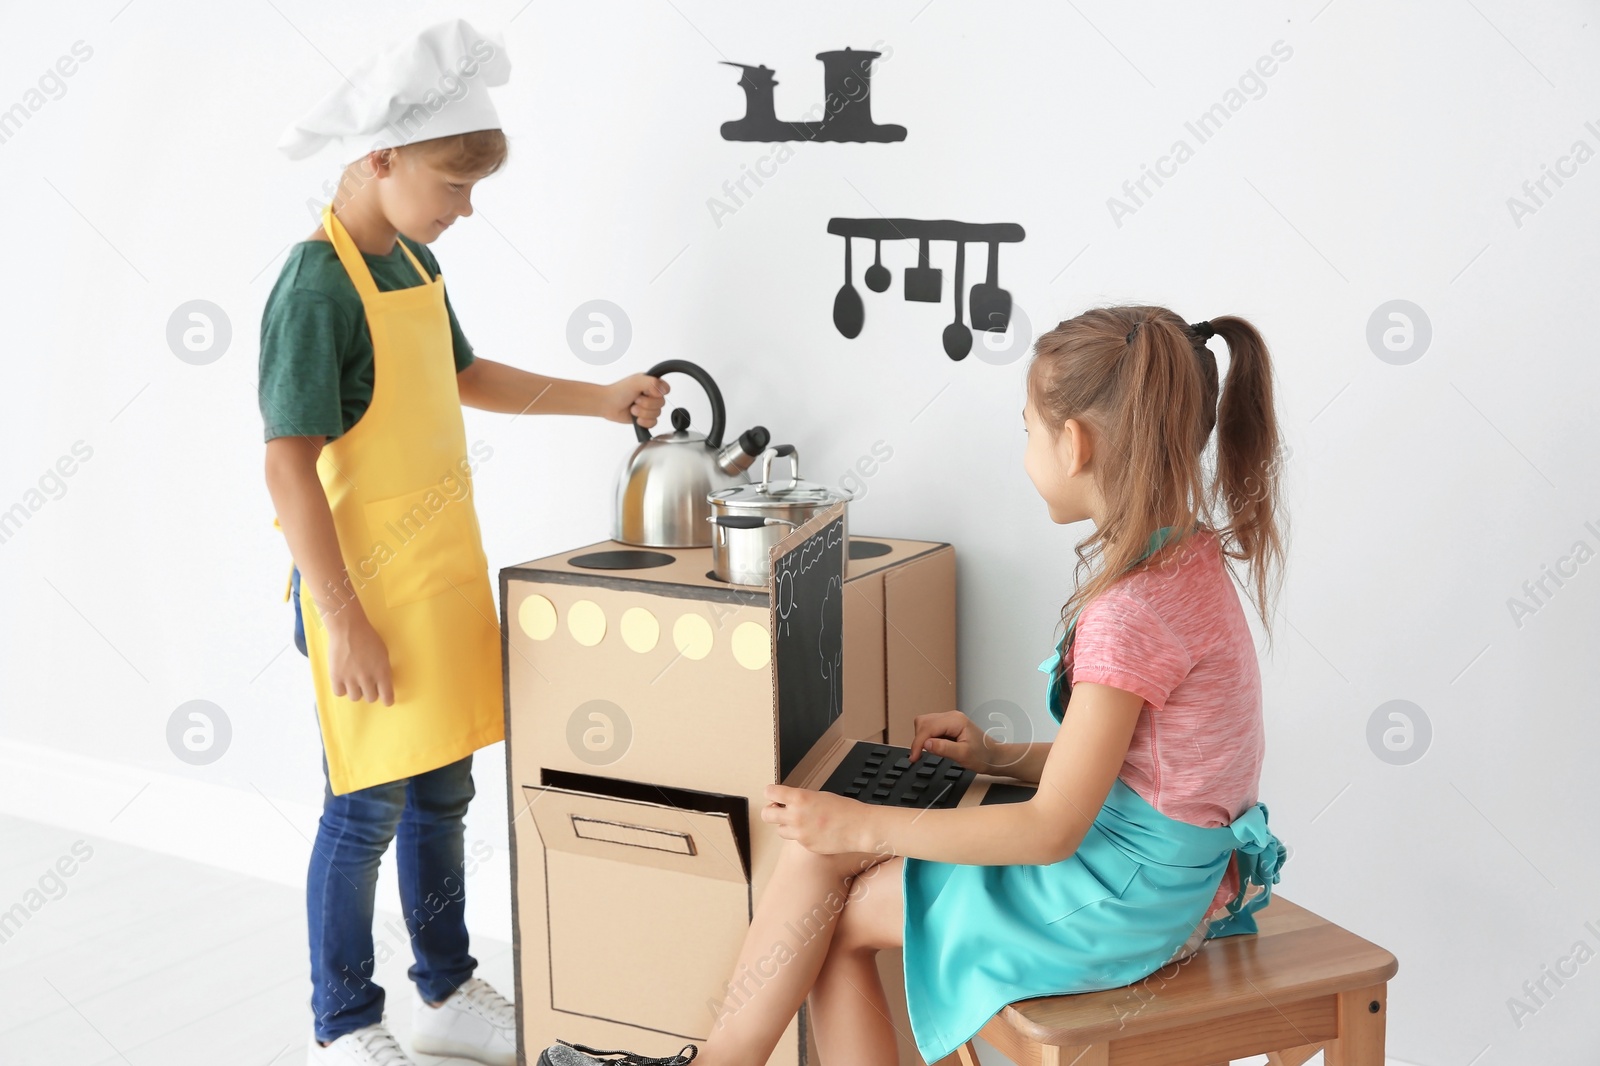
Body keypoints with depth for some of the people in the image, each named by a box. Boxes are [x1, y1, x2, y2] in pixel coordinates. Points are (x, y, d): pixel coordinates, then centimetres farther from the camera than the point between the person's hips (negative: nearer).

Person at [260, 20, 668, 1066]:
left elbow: (465, 376, 25)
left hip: (444, 575, 9)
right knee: (368, 812, 3)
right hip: (370, 588, -8)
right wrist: (343, 619, -21)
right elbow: (289, 464, -21)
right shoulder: (318, 287, -19)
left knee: (442, 793, 18)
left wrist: (600, 398, 20)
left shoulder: (415, 263, 8)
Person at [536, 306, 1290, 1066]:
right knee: (824, 848, -1)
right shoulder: (1190, 561, 5)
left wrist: (862, 825, -18)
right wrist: (1000, 758, 8)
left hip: (1122, 897, -9)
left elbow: (1052, 831, -22)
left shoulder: (1133, 613, -25)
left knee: (830, 911, -6)